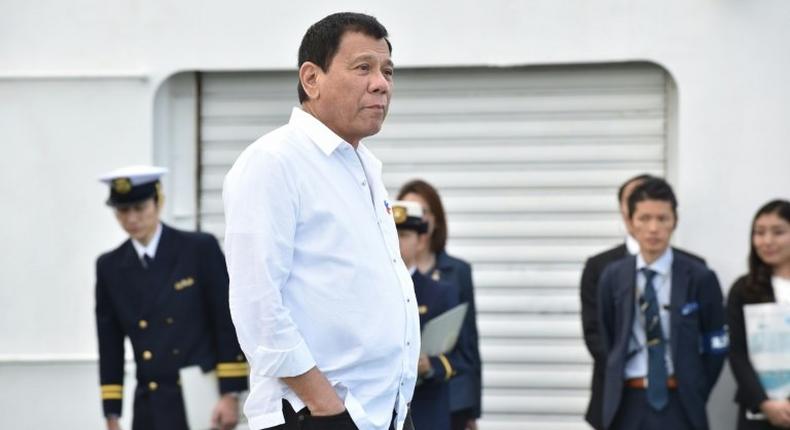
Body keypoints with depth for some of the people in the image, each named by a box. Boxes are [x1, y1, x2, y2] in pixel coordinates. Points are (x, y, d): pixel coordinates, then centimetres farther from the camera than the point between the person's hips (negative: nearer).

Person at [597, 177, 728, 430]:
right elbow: (606, 342, 11)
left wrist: (694, 397, -1)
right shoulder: (613, 278, 5)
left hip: (678, 403, -2)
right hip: (629, 403, 2)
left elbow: (716, 348, 2)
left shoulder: (699, 278, -3)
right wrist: (616, 396, 6)